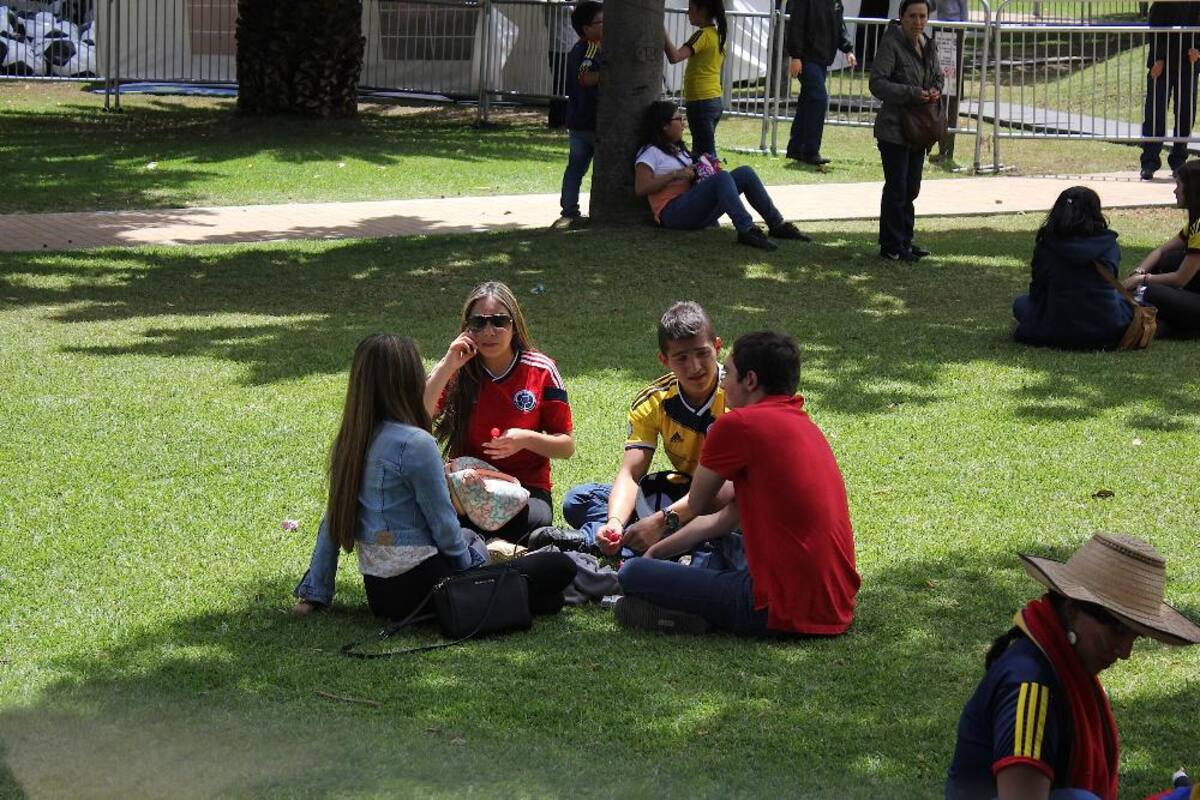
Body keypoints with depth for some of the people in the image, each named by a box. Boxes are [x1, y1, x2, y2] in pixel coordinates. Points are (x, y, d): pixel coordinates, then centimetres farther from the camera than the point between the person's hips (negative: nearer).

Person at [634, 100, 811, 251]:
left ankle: (776, 224, -10)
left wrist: (705, 167, 8)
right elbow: (640, 189, -14)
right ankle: (746, 230, -47)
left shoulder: (677, 149, 28)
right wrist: (675, 174, -17)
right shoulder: (651, 153, -1)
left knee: (745, 173, -5)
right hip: (674, 213, -9)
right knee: (722, 177, -32)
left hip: (699, 212, 9)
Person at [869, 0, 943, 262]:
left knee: (911, 188, 13)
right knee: (896, 188, -3)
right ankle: (891, 247, 4)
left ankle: (904, 241, 23)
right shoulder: (891, 44, -14)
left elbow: (937, 77, 22)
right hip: (894, 129, -7)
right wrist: (912, 94, -24)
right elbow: (877, 83, -19)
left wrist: (935, 91, -2)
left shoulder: (929, 45, 10)